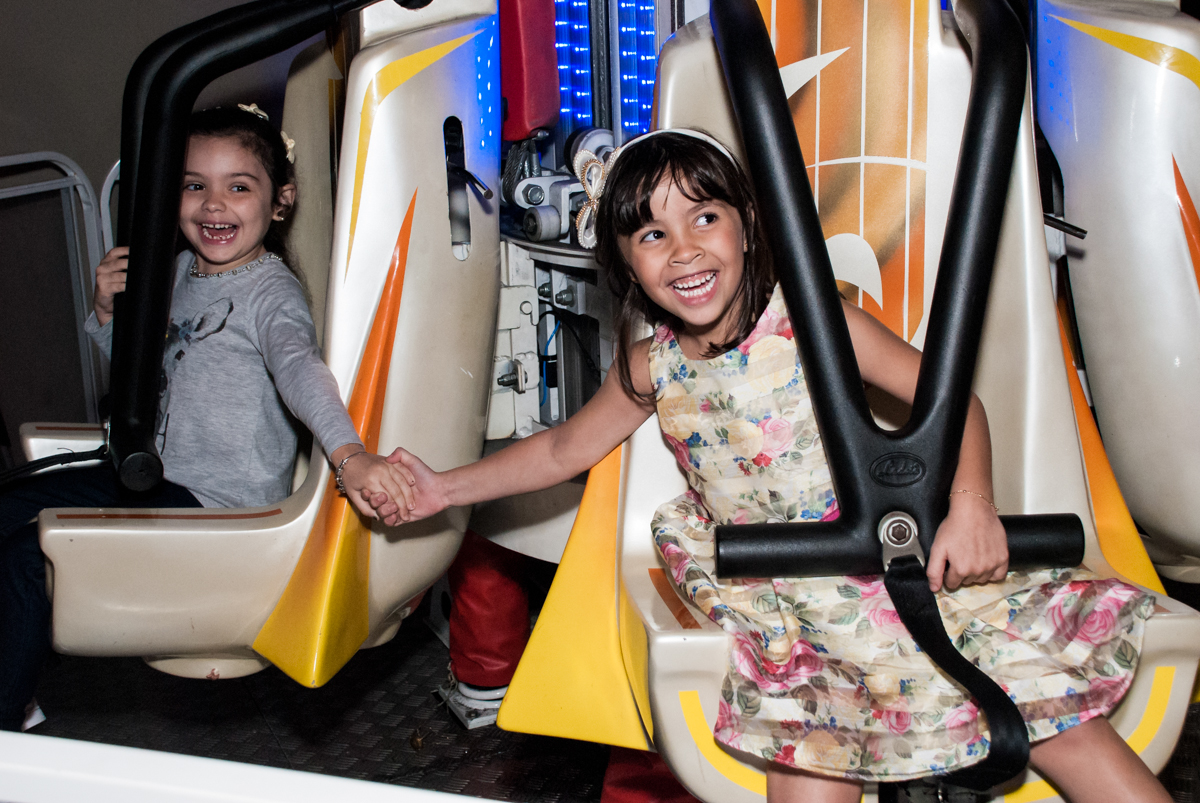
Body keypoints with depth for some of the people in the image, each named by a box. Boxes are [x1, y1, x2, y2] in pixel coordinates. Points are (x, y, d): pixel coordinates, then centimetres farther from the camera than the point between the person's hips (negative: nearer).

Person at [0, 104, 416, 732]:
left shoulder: (271, 291, -18)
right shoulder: (180, 270, 8)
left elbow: (299, 367, -39)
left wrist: (349, 455, -58)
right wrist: (110, 313, -1)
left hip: (223, 501, -9)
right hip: (160, 472, 9)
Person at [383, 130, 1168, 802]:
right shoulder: (650, 371, -2)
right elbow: (565, 448, 11)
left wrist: (973, 501, -29)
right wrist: (446, 487, 9)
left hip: (896, 556, -2)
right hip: (787, 604, 3)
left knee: (1046, 707, -7)